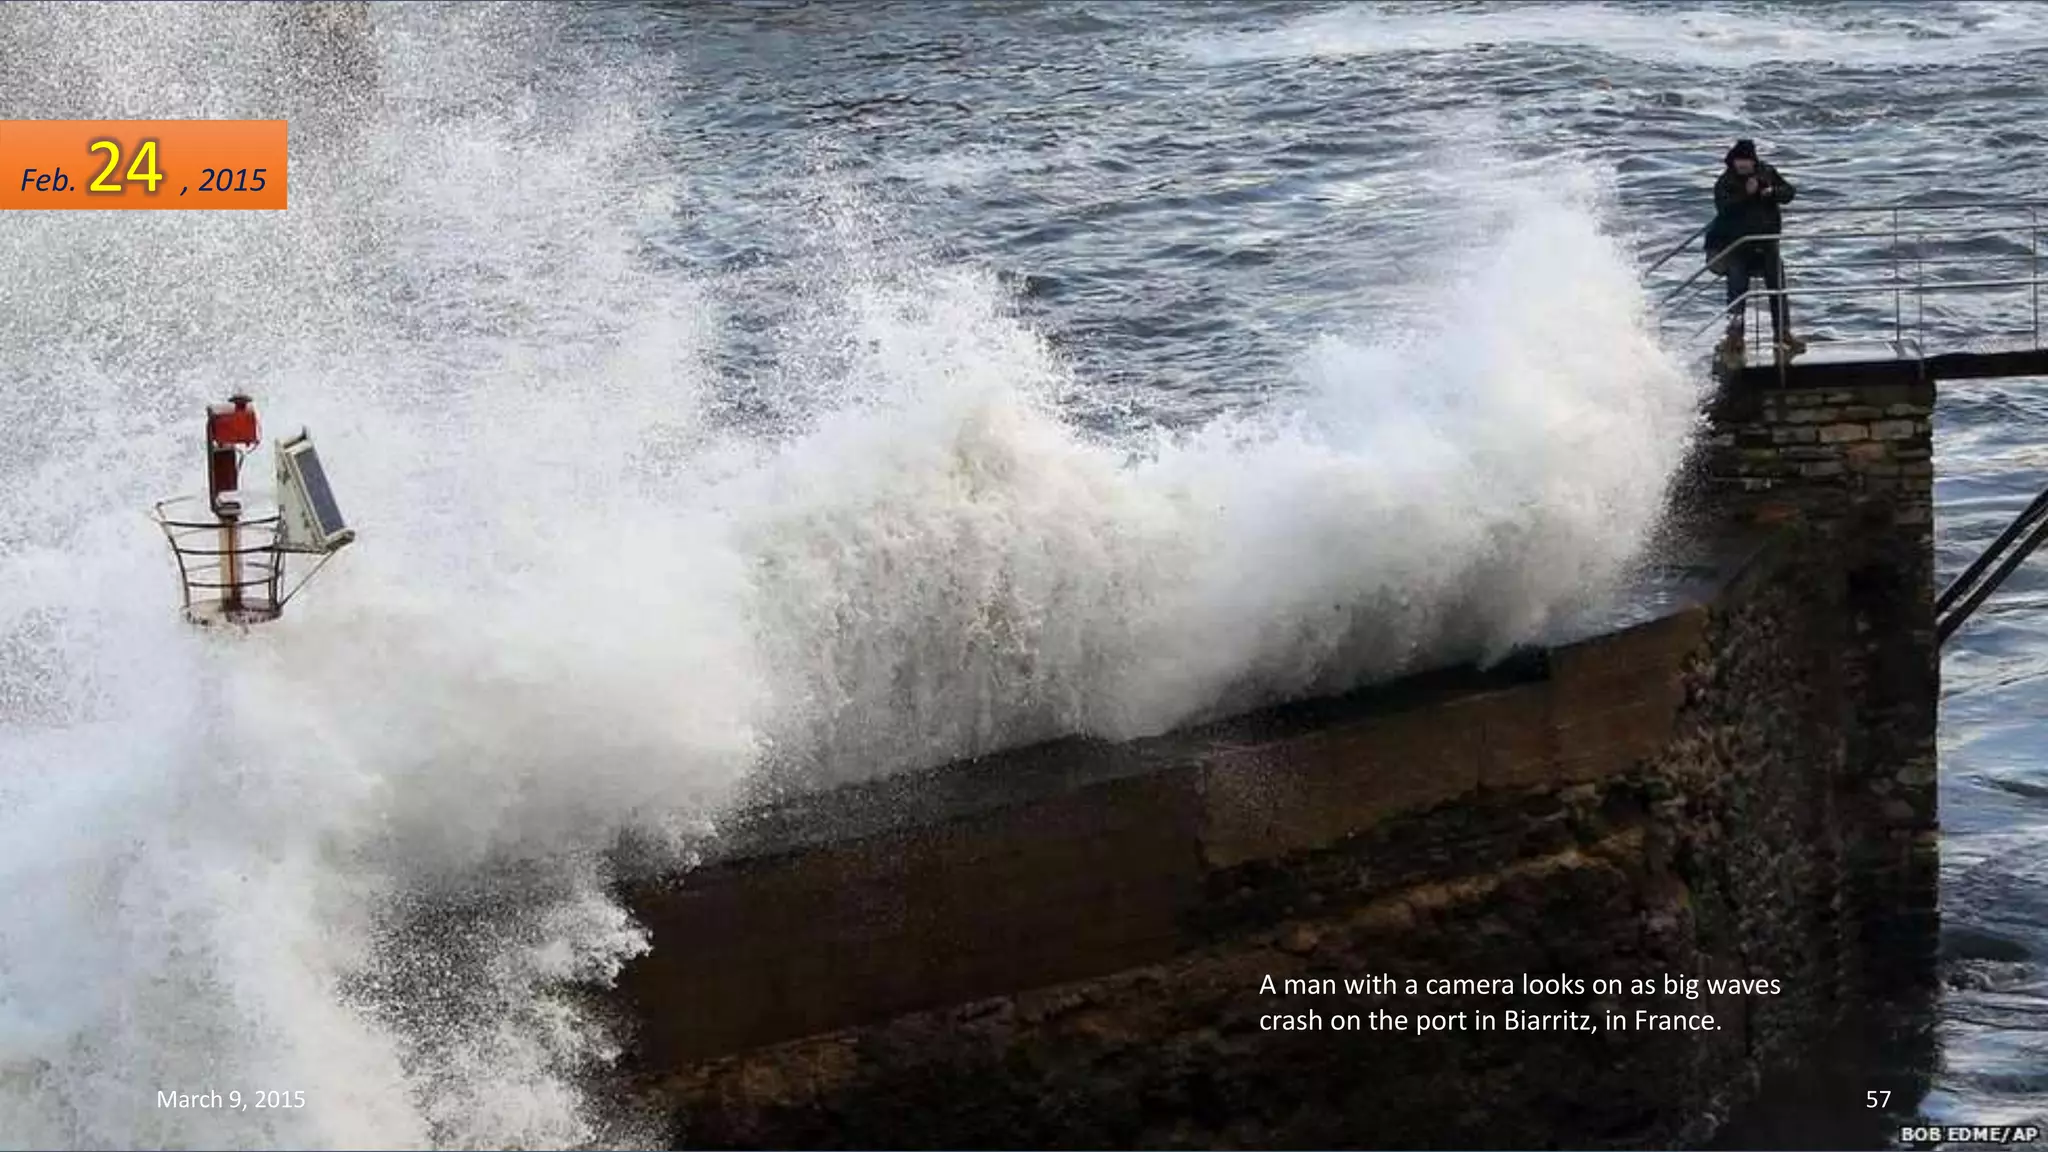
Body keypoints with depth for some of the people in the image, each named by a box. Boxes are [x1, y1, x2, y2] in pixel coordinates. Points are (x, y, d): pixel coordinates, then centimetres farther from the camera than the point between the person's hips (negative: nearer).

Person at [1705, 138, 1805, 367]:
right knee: (1738, 287, -11)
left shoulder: (1767, 173, 5)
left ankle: (1783, 333, 8)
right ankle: (1734, 336, -9)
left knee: (1777, 286, 2)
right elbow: (1723, 207, -23)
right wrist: (1746, 193, -30)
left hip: (1766, 240, 4)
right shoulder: (1725, 183, -8)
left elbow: (1790, 192, 3)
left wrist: (1772, 192, -17)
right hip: (1736, 243, -4)